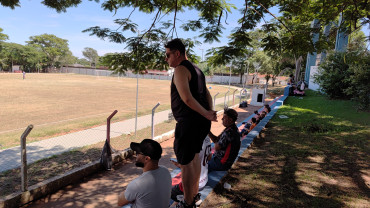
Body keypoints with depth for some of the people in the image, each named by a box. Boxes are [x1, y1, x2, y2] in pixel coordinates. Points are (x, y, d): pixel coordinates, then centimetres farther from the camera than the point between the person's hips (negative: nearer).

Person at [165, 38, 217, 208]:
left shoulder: (180, 70, -12)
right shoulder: (196, 69, 17)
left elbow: (187, 98, -23)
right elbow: (207, 94, 16)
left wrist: (206, 114, -17)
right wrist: (210, 112, 5)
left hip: (189, 122, -10)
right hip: (202, 122, 10)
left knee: (185, 162, 3)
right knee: (194, 156, 23)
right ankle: (194, 194, 39)